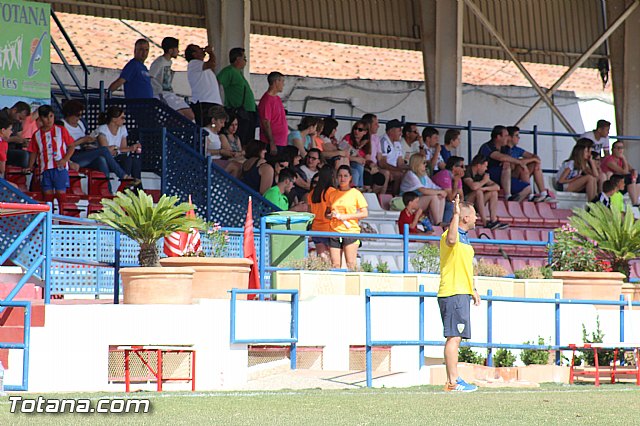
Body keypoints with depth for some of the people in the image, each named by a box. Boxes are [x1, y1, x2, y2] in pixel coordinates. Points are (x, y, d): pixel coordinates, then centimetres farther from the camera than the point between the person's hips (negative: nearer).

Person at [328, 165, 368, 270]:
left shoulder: (355, 193, 2)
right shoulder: (333, 194, 13)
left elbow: (365, 213, -2)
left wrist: (345, 216, -10)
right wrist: (331, 215, -4)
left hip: (351, 231, -4)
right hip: (334, 232, 4)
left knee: (350, 265, -11)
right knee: (335, 265, -2)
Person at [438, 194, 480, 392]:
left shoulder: (464, 237, 21)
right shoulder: (450, 235, -11)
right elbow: (451, 240, -38)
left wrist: (473, 290, 30)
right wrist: (455, 214, -35)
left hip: (461, 294, 10)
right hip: (453, 294, -10)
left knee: (455, 338, 12)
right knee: (454, 338, -12)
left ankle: (453, 380, 15)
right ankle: (453, 382, -15)